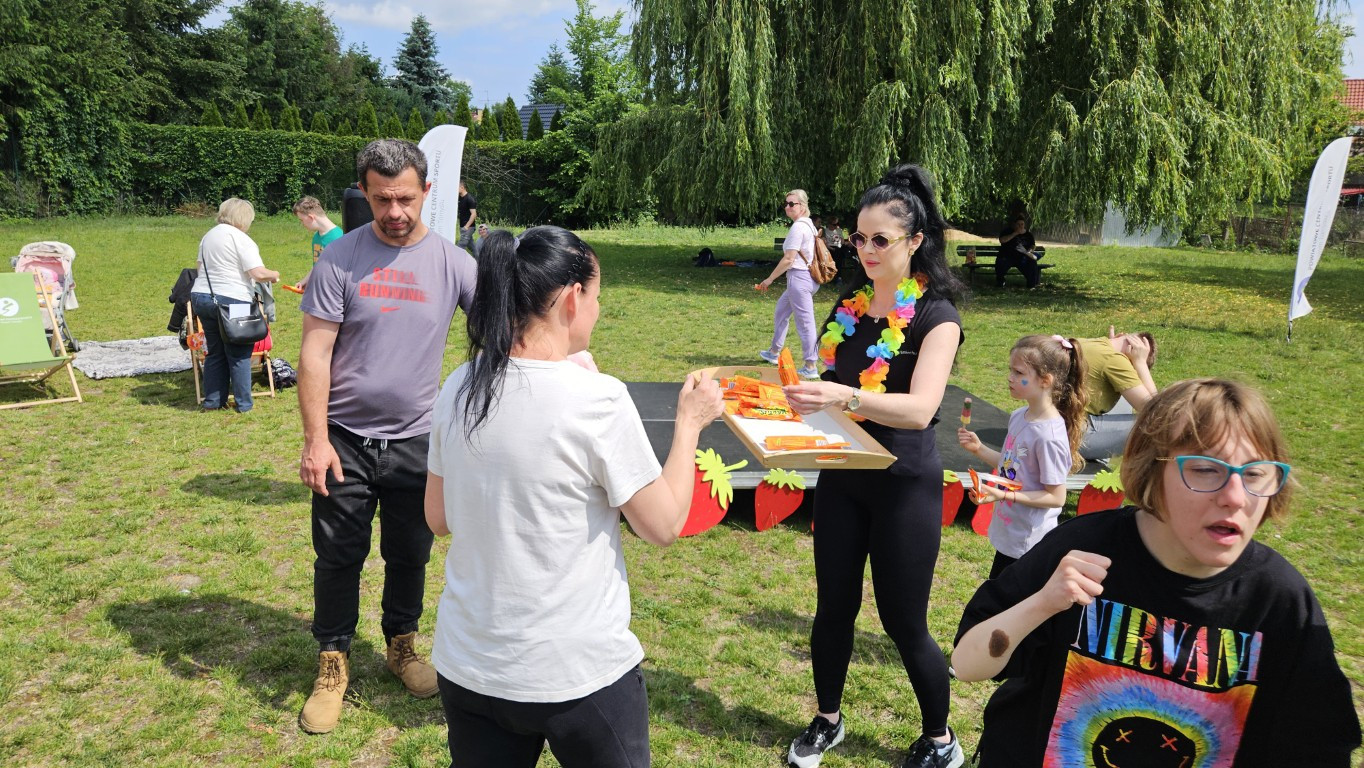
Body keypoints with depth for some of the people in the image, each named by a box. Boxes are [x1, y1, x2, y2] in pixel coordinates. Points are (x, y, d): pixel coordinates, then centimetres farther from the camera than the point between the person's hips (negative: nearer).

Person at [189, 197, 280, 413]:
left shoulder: (209, 236, 15)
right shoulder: (241, 239, -10)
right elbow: (259, 273, -16)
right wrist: (274, 275, 2)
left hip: (201, 297, 7)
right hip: (232, 301, -7)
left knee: (215, 352, 15)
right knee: (239, 355, 2)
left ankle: (212, 400, 19)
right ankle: (243, 403, 6)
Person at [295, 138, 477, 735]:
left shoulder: (453, 263, -4)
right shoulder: (340, 259, -8)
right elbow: (315, 354, -7)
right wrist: (315, 439, -13)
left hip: (416, 439, 2)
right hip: (345, 439, -1)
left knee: (410, 552, 16)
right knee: (339, 555, 9)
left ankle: (401, 645, 38)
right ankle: (333, 662, 28)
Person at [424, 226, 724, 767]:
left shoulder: (459, 390, -4)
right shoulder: (597, 398, -20)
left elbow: (439, 519, 7)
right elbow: (663, 525, -11)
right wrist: (690, 423, 0)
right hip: (578, 673, -4)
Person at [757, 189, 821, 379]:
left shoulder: (798, 227, -16)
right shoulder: (808, 224, 13)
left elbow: (789, 259, -19)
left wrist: (769, 279, -11)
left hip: (799, 278, -11)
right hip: (806, 276, 11)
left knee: (805, 322, -6)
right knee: (780, 312, 24)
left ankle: (810, 367, -1)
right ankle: (774, 352, 37)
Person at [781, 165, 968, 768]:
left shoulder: (935, 315, -13)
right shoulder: (849, 304, 5)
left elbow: (919, 408, -27)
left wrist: (841, 397, -41)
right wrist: (803, 393, -6)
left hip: (905, 485, -5)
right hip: (842, 476, 5)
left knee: (903, 621, 6)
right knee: (833, 606, 15)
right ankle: (827, 720, 37)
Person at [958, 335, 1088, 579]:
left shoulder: (1049, 435, -26)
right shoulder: (1019, 417, -1)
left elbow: (1056, 497, -21)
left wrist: (1005, 495, -28)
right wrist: (979, 450, 0)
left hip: (1029, 544, -8)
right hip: (1009, 534, 8)